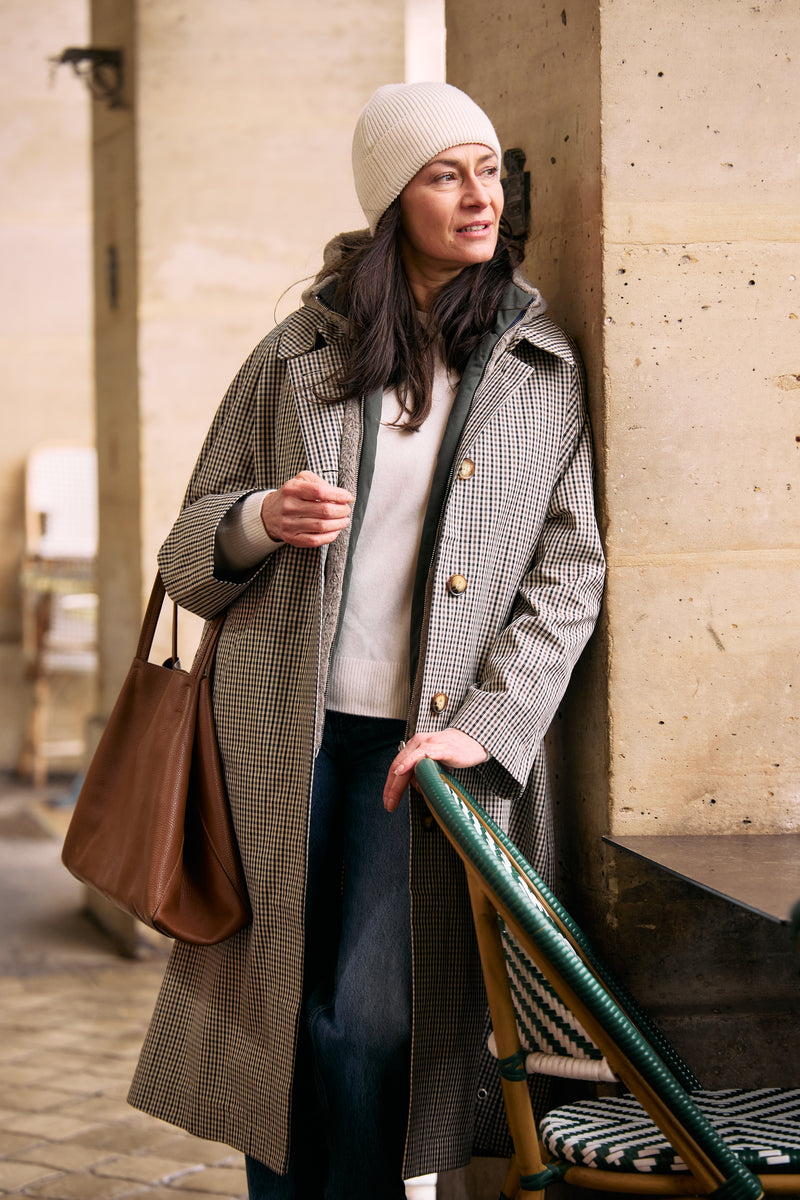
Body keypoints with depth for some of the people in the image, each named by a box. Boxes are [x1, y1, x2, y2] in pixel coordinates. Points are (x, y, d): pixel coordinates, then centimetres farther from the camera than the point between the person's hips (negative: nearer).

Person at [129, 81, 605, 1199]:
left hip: (437, 744, -1)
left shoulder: (543, 370, 6)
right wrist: (260, 520, -12)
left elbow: (569, 572, 0)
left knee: (369, 1024, -7)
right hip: (282, 739, 1)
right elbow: (188, 551, 11)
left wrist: (486, 727, -12)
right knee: (278, 1016, 6)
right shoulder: (298, 353, 7)